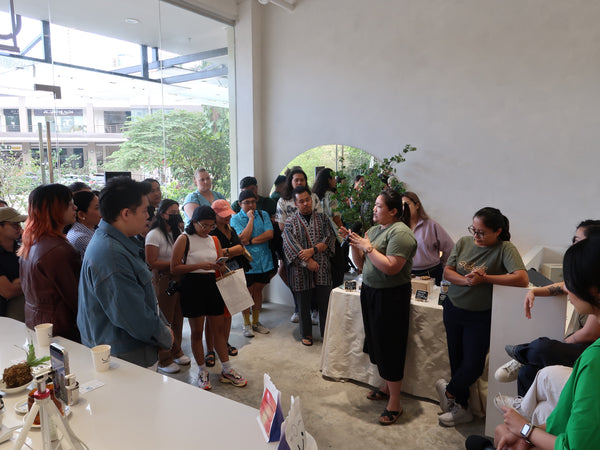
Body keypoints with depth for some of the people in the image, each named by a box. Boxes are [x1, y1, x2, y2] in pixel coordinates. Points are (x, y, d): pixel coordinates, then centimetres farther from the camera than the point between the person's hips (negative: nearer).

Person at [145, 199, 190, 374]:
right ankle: (164, 360, 14)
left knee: (178, 318, 13)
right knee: (165, 320, 0)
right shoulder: (154, 235, -10)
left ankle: (176, 352, 30)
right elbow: (152, 262, -16)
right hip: (163, 280, -7)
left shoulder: (177, 233, 14)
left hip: (179, 279, 7)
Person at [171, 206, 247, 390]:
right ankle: (203, 372, 20)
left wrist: (220, 267, -9)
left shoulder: (214, 240, 11)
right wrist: (200, 265, -20)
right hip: (192, 286, -5)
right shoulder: (184, 239, -6)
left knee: (219, 328, 9)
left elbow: (221, 266, 16)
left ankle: (227, 370, 19)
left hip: (212, 284, 5)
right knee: (197, 331, 5)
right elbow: (174, 268, -12)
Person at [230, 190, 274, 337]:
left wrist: (251, 241, -13)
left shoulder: (263, 215, 6)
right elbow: (243, 238, -18)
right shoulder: (236, 219, -4)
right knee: (247, 292, 5)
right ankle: (247, 324, 21)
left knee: (258, 291, 14)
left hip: (264, 261, 3)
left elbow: (270, 234, -7)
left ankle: (256, 321, 29)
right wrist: (250, 218, -13)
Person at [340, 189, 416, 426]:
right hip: (370, 292, 9)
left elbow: (391, 267, -27)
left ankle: (394, 404, 14)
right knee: (377, 342, 19)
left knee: (390, 348, 0)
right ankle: (386, 387, 38)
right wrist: (354, 243, -3)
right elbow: (361, 264, 11)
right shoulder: (374, 229, 10)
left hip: (391, 297, -9)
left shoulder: (400, 233, -17)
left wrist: (368, 247, -20)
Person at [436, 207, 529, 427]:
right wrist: (467, 280, -19)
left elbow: (522, 279, -28)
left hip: (480, 317, -4)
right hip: (453, 310, 4)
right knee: (456, 360, 14)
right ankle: (461, 407, 33)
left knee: (473, 365, 2)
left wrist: (484, 278, -25)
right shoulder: (464, 243, -1)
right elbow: (447, 272, 0)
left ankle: (449, 390, 33)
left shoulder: (505, 249, -14)